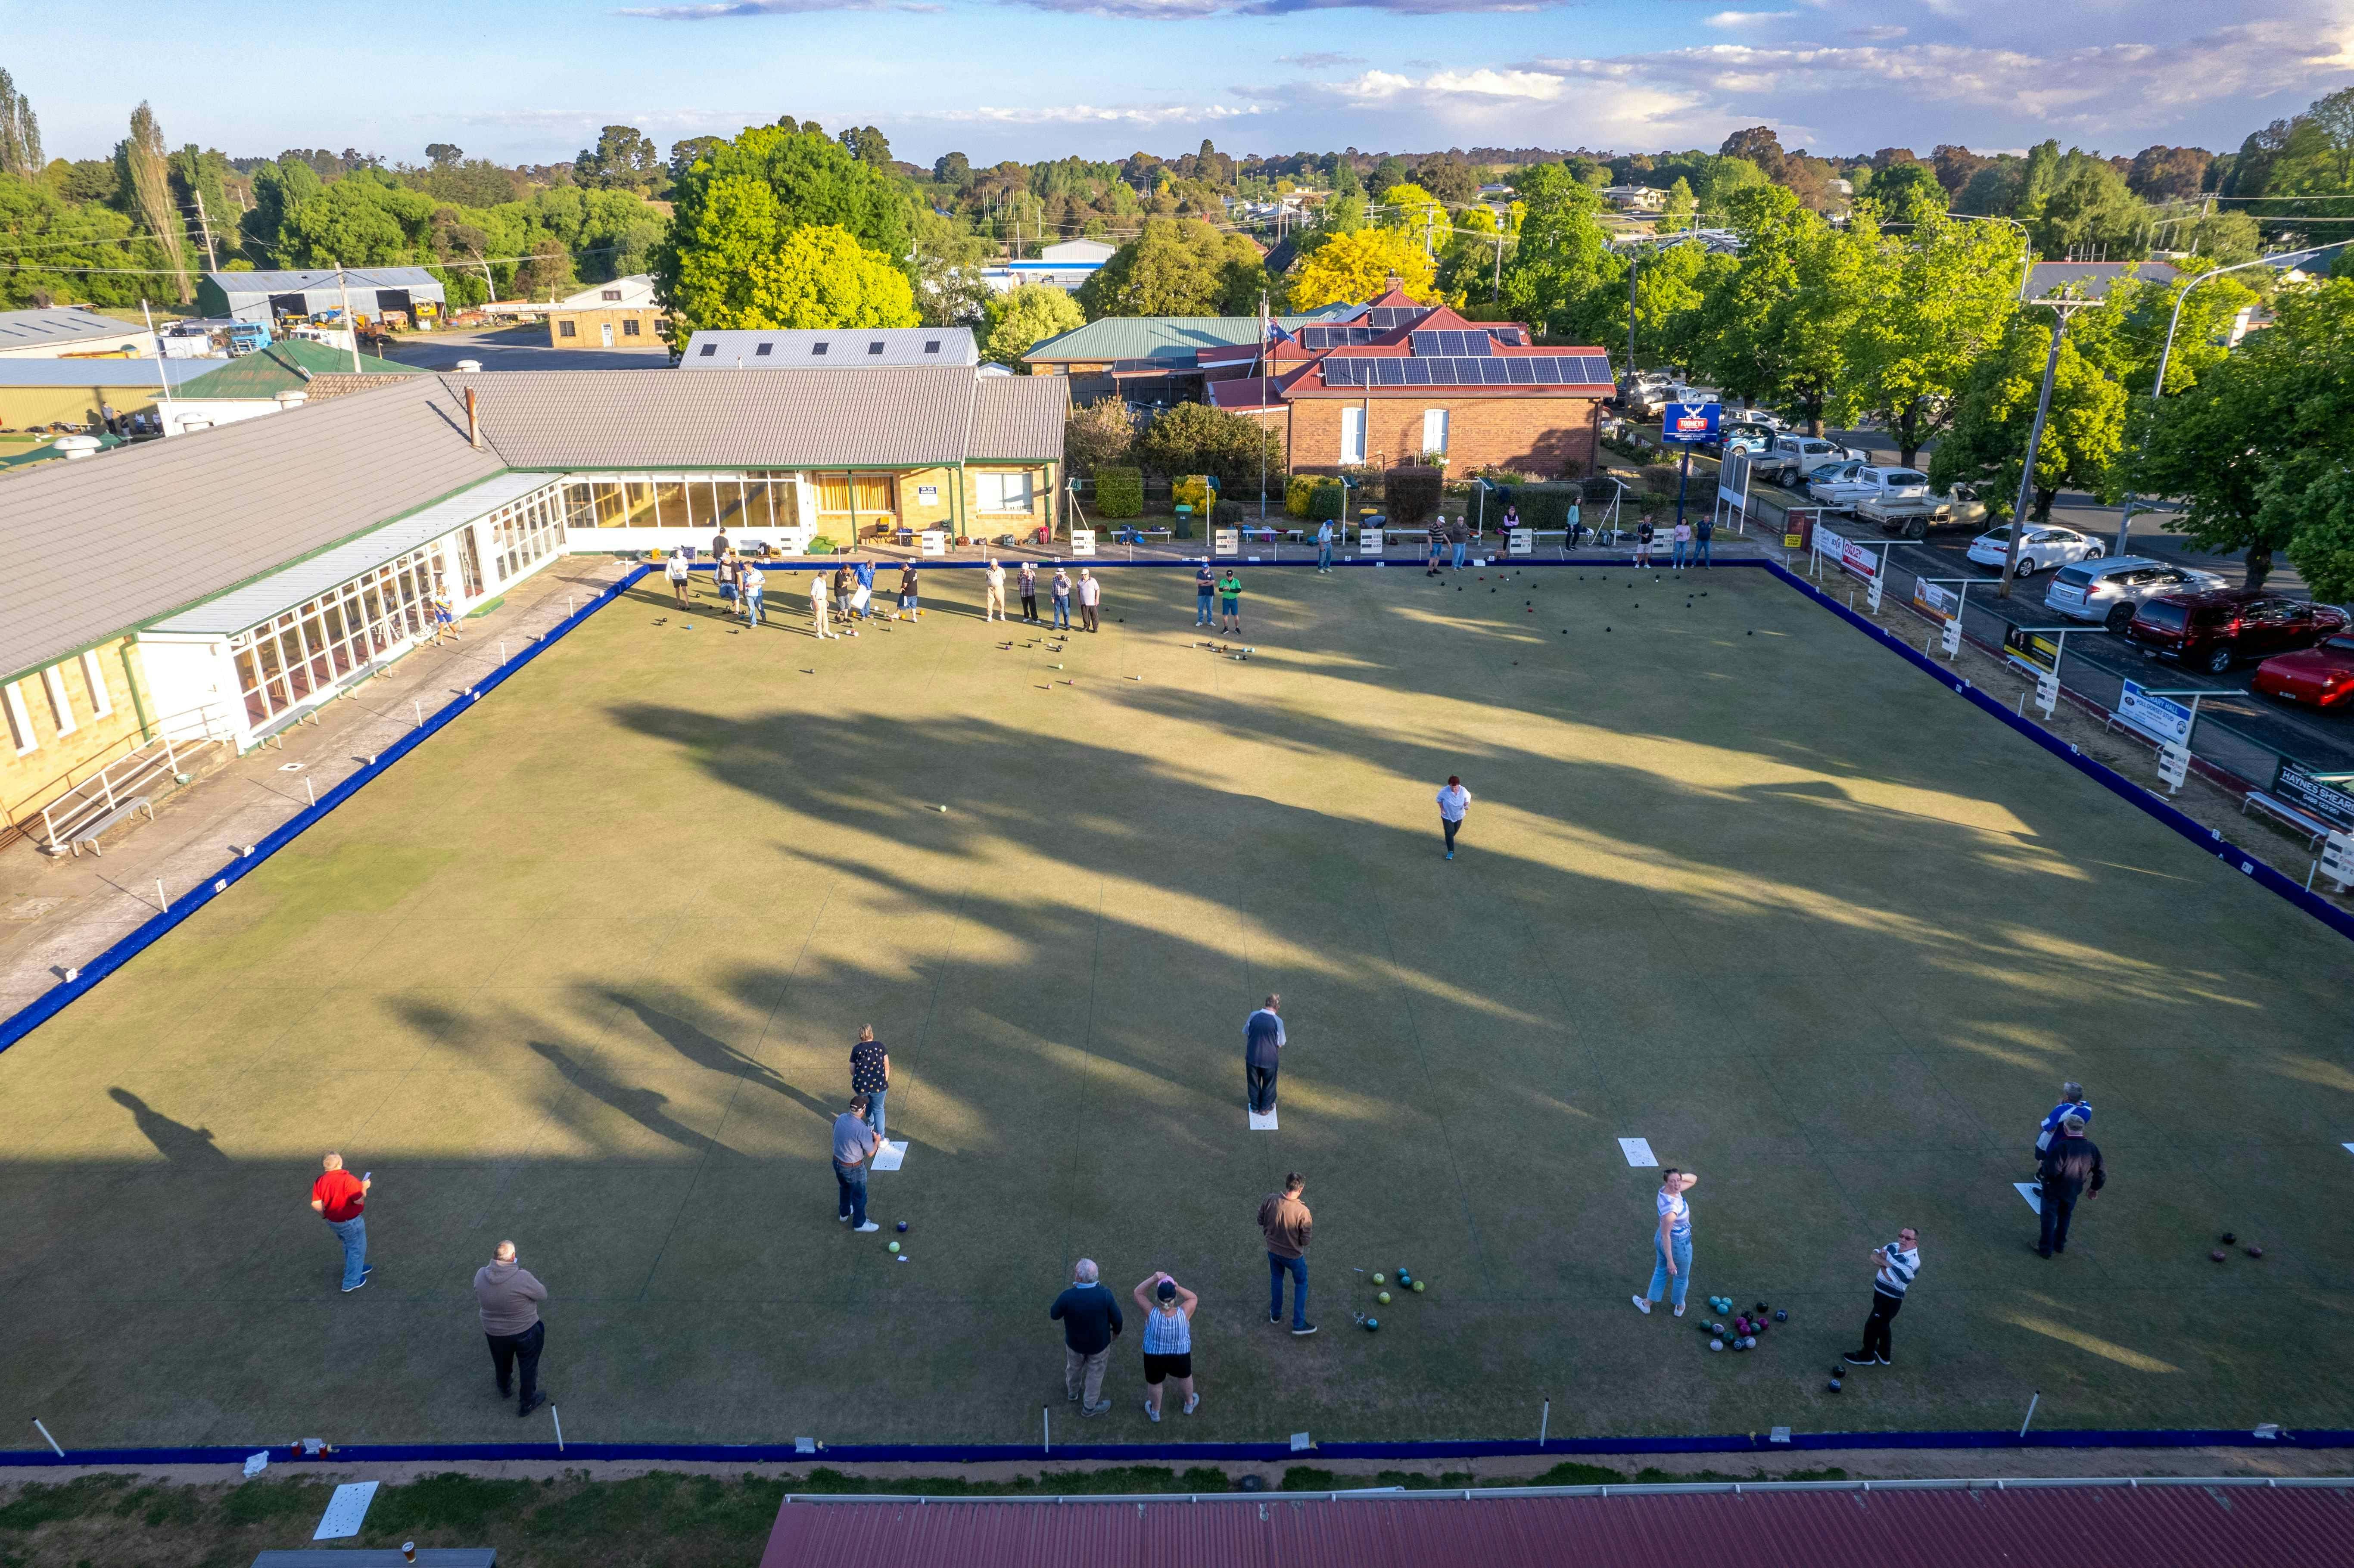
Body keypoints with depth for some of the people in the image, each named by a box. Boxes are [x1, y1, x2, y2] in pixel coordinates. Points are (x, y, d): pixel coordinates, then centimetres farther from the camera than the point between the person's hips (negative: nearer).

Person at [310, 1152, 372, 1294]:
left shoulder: (320, 1181, -7)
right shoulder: (347, 1179, -29)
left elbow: (316, 1204, -5)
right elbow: (359, 1200, -26)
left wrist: (325, 1215, 11)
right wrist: (364, 1187, -9)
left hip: (333, 1222, 7)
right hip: (350, 1222, -7)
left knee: (349, 1245, 29)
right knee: (356, 1248, 10)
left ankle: (356, 1268, 46)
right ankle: (351, 1282, 16)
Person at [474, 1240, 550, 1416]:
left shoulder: (480, 1275, -20)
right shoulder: (523, 1278, -34)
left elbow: (478, 1303, -2)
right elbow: (543, 1295, -17)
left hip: (494, 1333, 4)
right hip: (525, 1332, -4)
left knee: (501, 1364, 32)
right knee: (528, 1367, 21)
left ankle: (504, 1390, 59)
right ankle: (527, 1403, 38)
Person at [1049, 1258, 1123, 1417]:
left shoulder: (1067, 1297, -34)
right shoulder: (1105, 1295, -32)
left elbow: (1054, 1315, -13)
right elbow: (1117, 1319, -16)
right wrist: (1117, 1330, 8)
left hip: (1074, 1342, 1)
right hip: (1099, 1344, -1)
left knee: (1074, 1367, 31)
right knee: (1095, 1374, 25)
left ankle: (1073, 1391, 58)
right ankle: (1089, 1407, 43)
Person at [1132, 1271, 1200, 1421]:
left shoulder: (1152, 1313, -29)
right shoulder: (1184, 1313, -28)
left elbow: (1137, 1293, -16)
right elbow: (1194, 1298, -8)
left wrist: (1153, 1279, -27)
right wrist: (1179, 1288, -22)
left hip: (1154, 1357, -1)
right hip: (1181, 1356, 1)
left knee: (1154, 1383, 27)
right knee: (1185, 1376, 30)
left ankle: (1155, 1411, 48)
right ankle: (1190, 1404, 53)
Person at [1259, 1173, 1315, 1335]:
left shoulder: (1269, 1200, -22)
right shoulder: (1303, 1212, -33)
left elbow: (1261, 1221, -4)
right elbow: (1305, 1240, -21)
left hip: (1273, 1250, 4)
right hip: (1293, 1255, -4)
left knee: (1276, 1279, 30)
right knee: (1301, 1284, 22)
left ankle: (1275, 1314, 47)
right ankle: (1299, 1324, 28)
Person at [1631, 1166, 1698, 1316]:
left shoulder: (1667, 1190, -14)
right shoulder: (1671, 1208, -38)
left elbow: (1693, 1179, -1)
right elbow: (1666, 1235, -31)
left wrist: (1680, 1176, -21)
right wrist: (1670, 1261, -26)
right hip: (1678, 1244, -8)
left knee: (1660, 1271, 29)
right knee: (1682, 1278, 23)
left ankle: (1647, 1304, 45)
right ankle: (1679, 1307, 48)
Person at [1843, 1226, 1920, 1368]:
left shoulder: (1912, 1261, -27)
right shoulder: (1894, 1247, -2)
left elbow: (1890, 1276, -29)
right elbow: (1874, 1256, -2)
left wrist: (1882, 1261, -11)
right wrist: (1885, 1261, -23)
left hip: (1891, 1300, -8)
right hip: (1880, 1293, 8)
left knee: (1872, 1325, 5)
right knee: (1882, 1324, 24)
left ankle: (1867, 1356, 25)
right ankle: (1884, 1355, 43)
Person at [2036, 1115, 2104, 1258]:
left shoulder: (2061, 1147, -31)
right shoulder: (2092, 1148, -11)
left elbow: (2052, 1171, -34)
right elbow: (2101, 1173, -1)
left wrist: (2040, 1172, -13)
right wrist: (2095, 1188, 15)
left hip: (2054, 1189, -5)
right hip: (2073, 1191, 5)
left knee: (2049, 1217, 13)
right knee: (2065, 1217, 26)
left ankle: (2046, 1248, 25)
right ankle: (2060, 1244, 42)